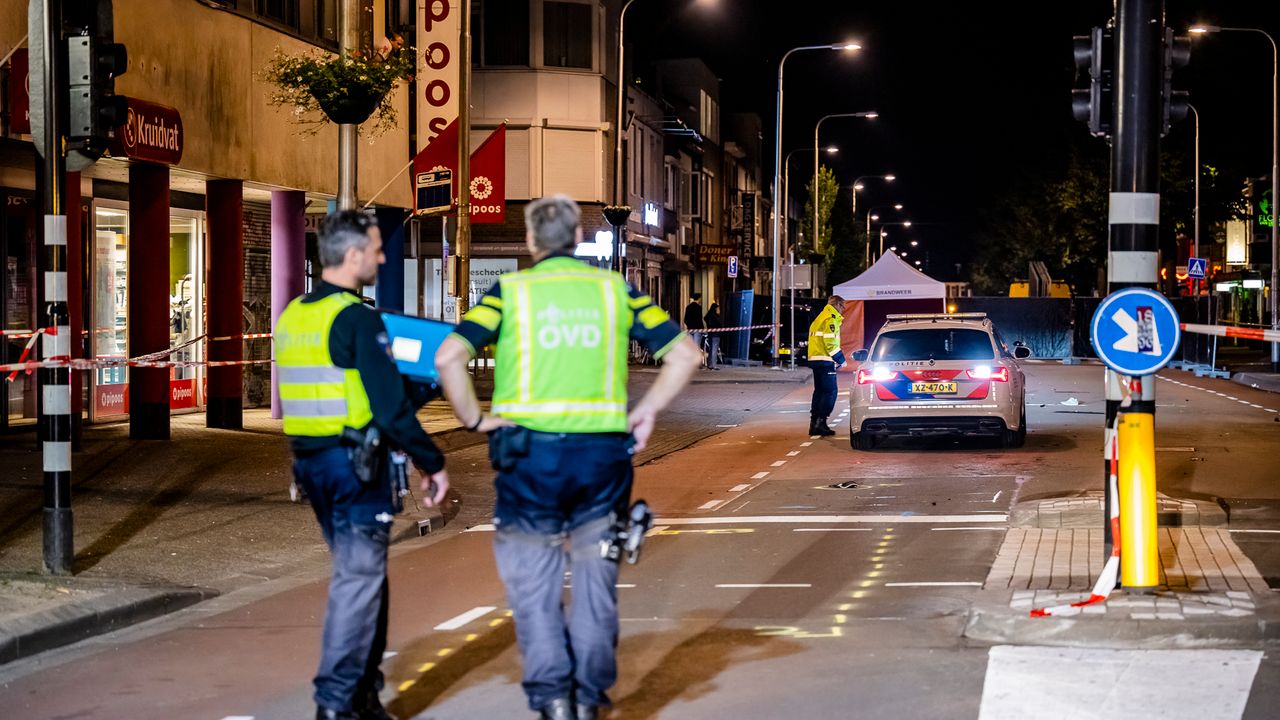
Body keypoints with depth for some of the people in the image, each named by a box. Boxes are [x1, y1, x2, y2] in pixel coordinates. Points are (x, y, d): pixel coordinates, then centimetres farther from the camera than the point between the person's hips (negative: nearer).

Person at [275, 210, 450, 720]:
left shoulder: (292, 317, 11)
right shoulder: (358, 319, -15)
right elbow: (390, 405, -18)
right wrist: (432, 462, -11)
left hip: (310, 460, 8)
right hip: (354, 462, -8)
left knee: (361, 573, 18)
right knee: (360, 578, -2)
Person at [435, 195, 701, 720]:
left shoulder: (510, 291, 2)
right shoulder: (614, 290, 9)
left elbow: (449, 356, -10)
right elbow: (684, 353, 7)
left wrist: (473, 420, 0)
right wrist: (646, 411, 11)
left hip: (530, 452, -2)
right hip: (602, 454, 2)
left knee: (534, 584, 7)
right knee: (595, 583, 12)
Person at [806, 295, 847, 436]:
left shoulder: (820, 318, 22)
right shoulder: (831, 319, -10)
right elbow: (830, 342, -18)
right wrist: (840, 359, -11)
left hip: (815, 359, 10)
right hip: (825, 361, -10)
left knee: (819, 391, 13)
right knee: (830, 391, -7)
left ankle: (814, 423, 13)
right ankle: (820, 423, -12)